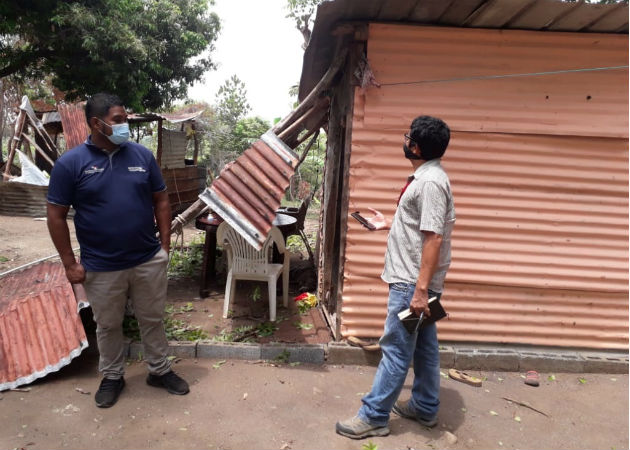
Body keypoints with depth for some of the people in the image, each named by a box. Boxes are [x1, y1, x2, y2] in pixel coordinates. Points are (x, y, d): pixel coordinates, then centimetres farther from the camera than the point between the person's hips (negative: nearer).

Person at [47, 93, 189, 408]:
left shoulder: (142, 155, -1)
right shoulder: (70, 163, -8)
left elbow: (161, 200, 6)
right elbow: (56, 215, -5)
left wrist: (165, 244, 2)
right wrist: (70, 263, -6)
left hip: (149, 261, 2)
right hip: (101, 268, -1)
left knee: (152, 320, 16)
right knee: (108, 325, 17)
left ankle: (160, 370, 35)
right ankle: (112, 376, 38)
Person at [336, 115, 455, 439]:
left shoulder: (430, 182, -20)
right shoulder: (426, 177, 12)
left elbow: (434, 237, -25)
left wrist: (420, 290, -26)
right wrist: (389, 224, 25)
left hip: (412, 282, -10)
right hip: (416, 279, 10)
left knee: (396, 349, -1)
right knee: (424, 347, 18)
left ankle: (373, 417, 11)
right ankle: (425, 408, 32)